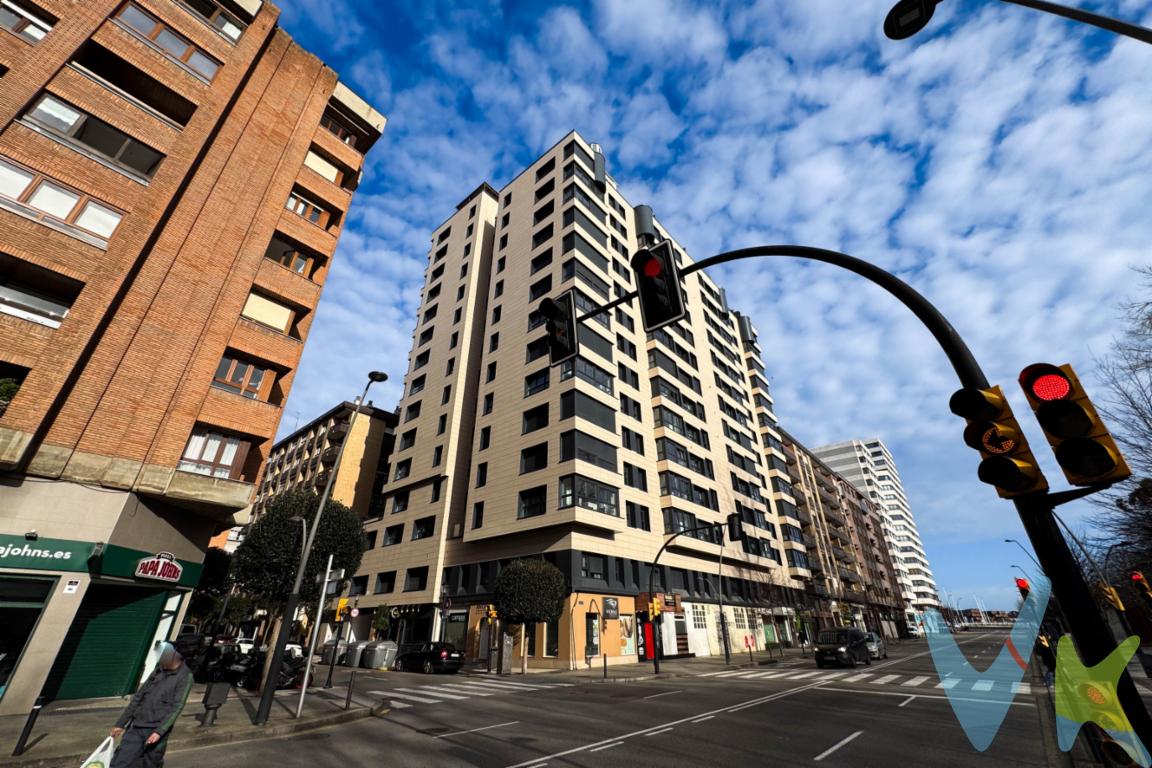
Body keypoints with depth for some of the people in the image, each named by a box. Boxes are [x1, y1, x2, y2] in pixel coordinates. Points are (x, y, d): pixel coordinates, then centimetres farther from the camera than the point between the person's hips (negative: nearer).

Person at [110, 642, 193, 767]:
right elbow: (138, 697, 18)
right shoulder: (159, 670, 10)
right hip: (135, 728, 5)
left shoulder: (185, 677, -10)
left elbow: (176, 707, -15)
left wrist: (159, 731, -23)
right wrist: (120, 723, 17)